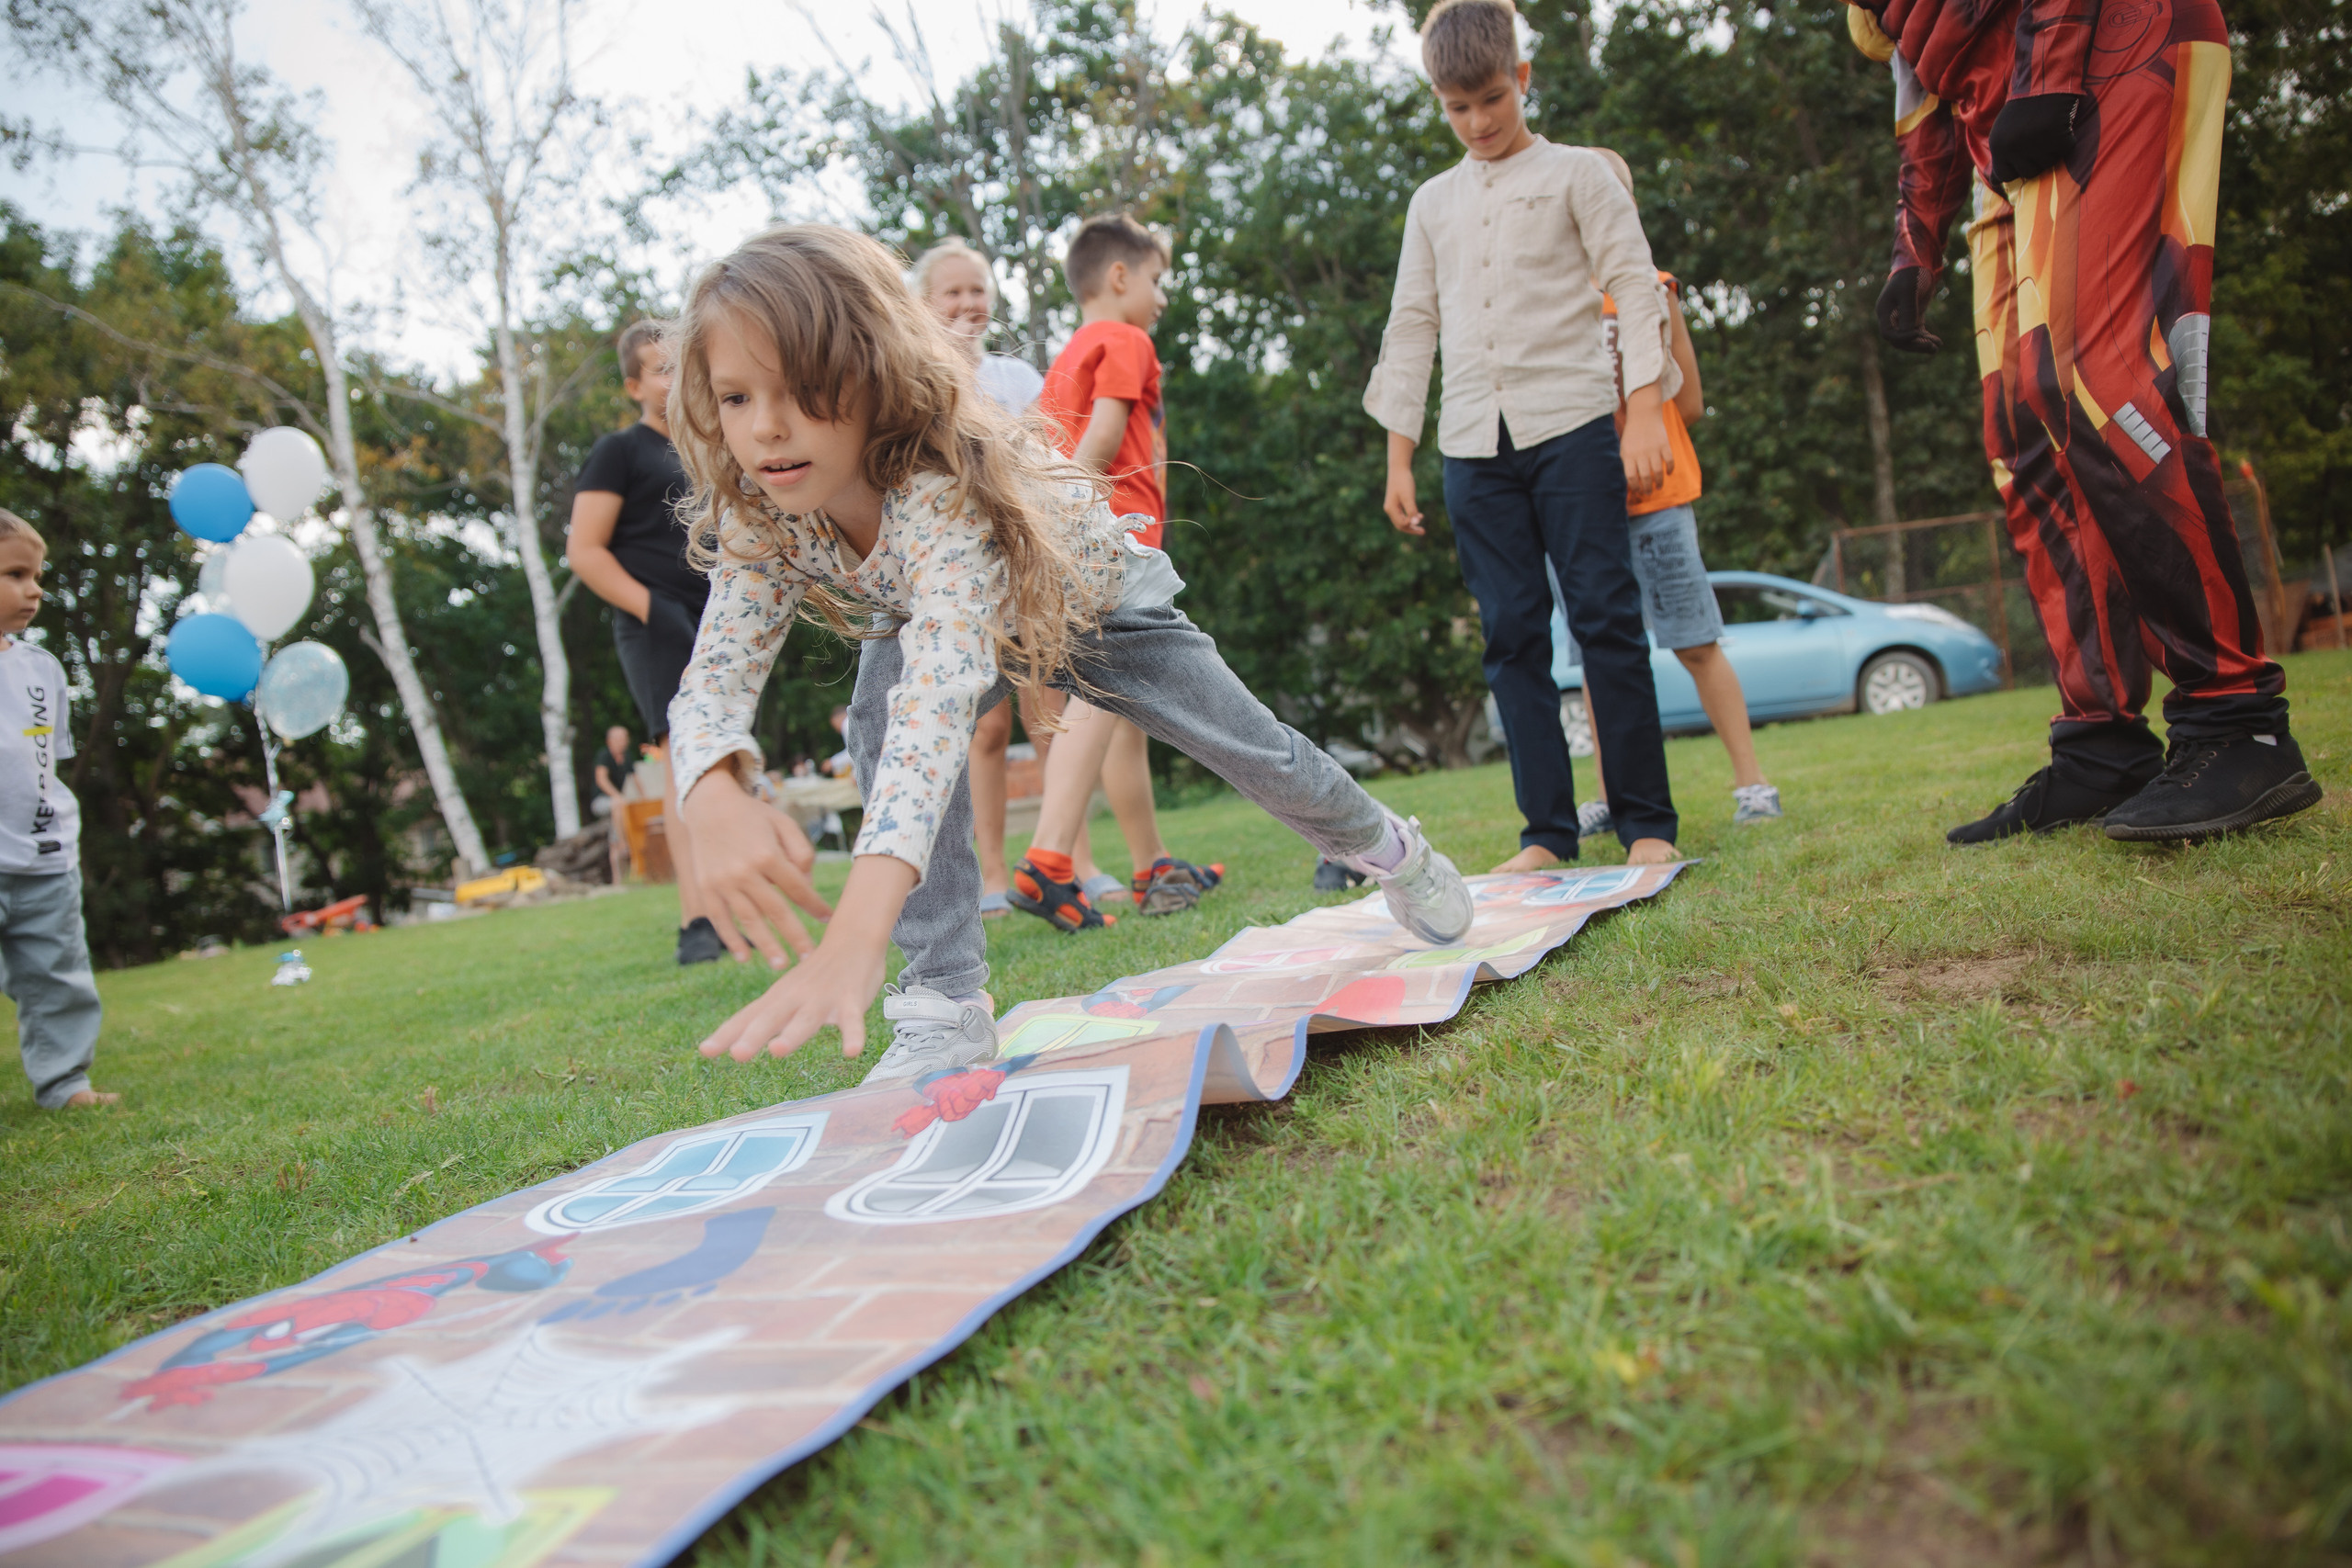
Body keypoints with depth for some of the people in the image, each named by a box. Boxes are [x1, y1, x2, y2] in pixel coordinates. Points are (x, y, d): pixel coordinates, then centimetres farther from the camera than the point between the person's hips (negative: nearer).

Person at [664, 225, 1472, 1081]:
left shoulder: (943, 489, -49)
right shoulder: (759, 517, -29)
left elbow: (942, 693, -62)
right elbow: (713, 680, -32)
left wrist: (856, 937, -74)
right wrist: (721, 806, -58)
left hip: (1096, 598, -3)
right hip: (945, 618, 4)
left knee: (1256, 751, 8)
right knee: (882, 721, -27)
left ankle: (1382, 844, 43)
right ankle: (945, 1003, -17)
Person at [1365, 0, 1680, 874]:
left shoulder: (1576, 175, 9)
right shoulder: (1433, 202, 19)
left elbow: (1635, 288, 3)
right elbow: (1412, 327, 19)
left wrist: (1645, 413, -10)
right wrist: (1398, 457, 12)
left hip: (1569, 420, -3)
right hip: (1473, 442, 3)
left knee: (1606, 615, -7)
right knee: (1512, 633, -1)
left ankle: (1648, 822, 0)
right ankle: (1547, 830, 2)